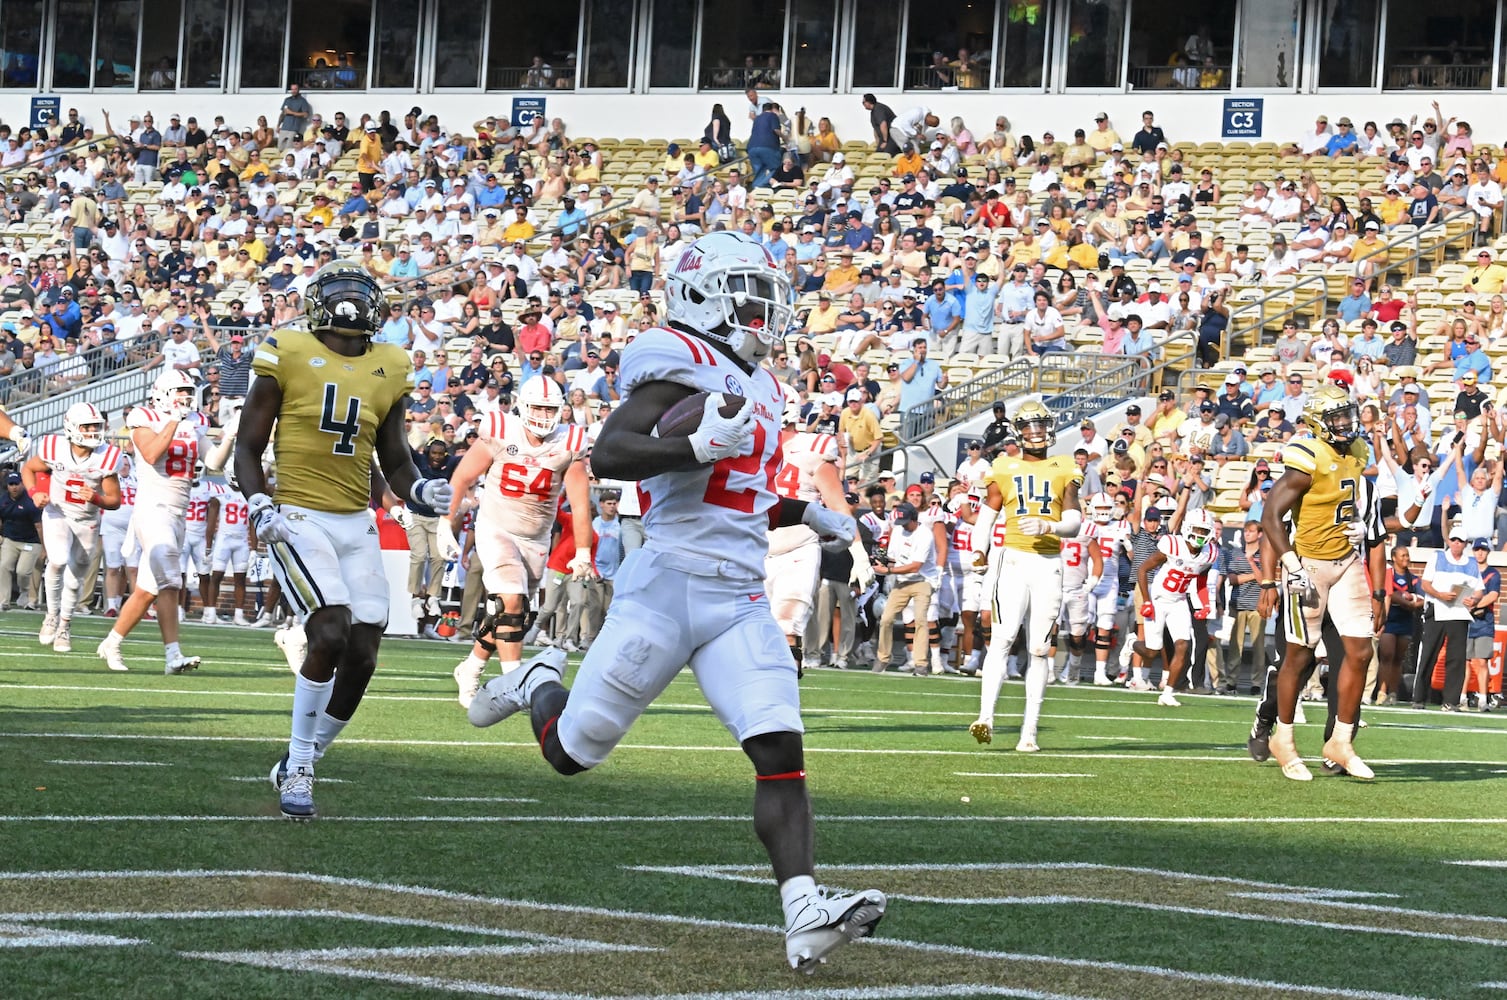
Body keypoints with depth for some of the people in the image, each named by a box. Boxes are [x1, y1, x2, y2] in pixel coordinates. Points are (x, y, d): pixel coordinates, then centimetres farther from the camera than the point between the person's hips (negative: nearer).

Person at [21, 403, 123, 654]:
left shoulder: (106, 458, -18)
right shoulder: (54, 448, -17)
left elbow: (115, 500, -9)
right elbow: (28, 468, 3)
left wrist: (96, 498, -30)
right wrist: (34, 493, -14)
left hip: (87, 521, 2)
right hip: (57, 514, -2)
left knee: (75, 579, 9)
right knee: (58, 560, -27)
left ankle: (64, 627, 31)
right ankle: (52, 615, -6)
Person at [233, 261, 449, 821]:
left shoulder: (387, 369, 10)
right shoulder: (287, 356, -3)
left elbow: (395, 461, 19)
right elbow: (248, 447, 2)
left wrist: (419, 490, -2)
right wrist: (259, 505, -14)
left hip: (357, 524, 5)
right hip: (298, 518, -5)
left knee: (361, 655, 0)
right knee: (331, 633, -21)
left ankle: (299, 766, 18)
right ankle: (297, 767, -6)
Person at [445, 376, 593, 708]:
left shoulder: (569, 444, -6)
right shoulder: (500, 433, -11)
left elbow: (580, 503, -2)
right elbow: (462, 479, -1)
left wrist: (583, 553, -3)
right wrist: (446, 525, 1)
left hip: (536, 540, 3)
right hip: (495, 531, -3)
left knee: (503, 615, 9)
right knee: (510, 601, -20)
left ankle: (471, 669, 30)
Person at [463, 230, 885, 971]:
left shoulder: (756, 386, 18)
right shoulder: (685, 369, -10)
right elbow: (607, 455, -23)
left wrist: (803, 514, 19)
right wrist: (699, 447, -32)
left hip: (740, 603, 7)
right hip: (667, 587, -7)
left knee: (780, 751, -12)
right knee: (572, 753, 7)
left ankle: (804, 916, -20)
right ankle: (539, 687, 41)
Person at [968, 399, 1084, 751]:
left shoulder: (1063, 471, 10)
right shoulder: (1005, 470, 9)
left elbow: (1074, 522, 5)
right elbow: (986, 515, 9)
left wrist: (1047, 526, -15)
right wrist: (979, 551, -7)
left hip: (1049, 564, 1)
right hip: (1014, 560, -1)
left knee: (1039, 649, 2)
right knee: (1003, 637, -18)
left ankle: (1029, 731, 5)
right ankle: (986, 717, -25)